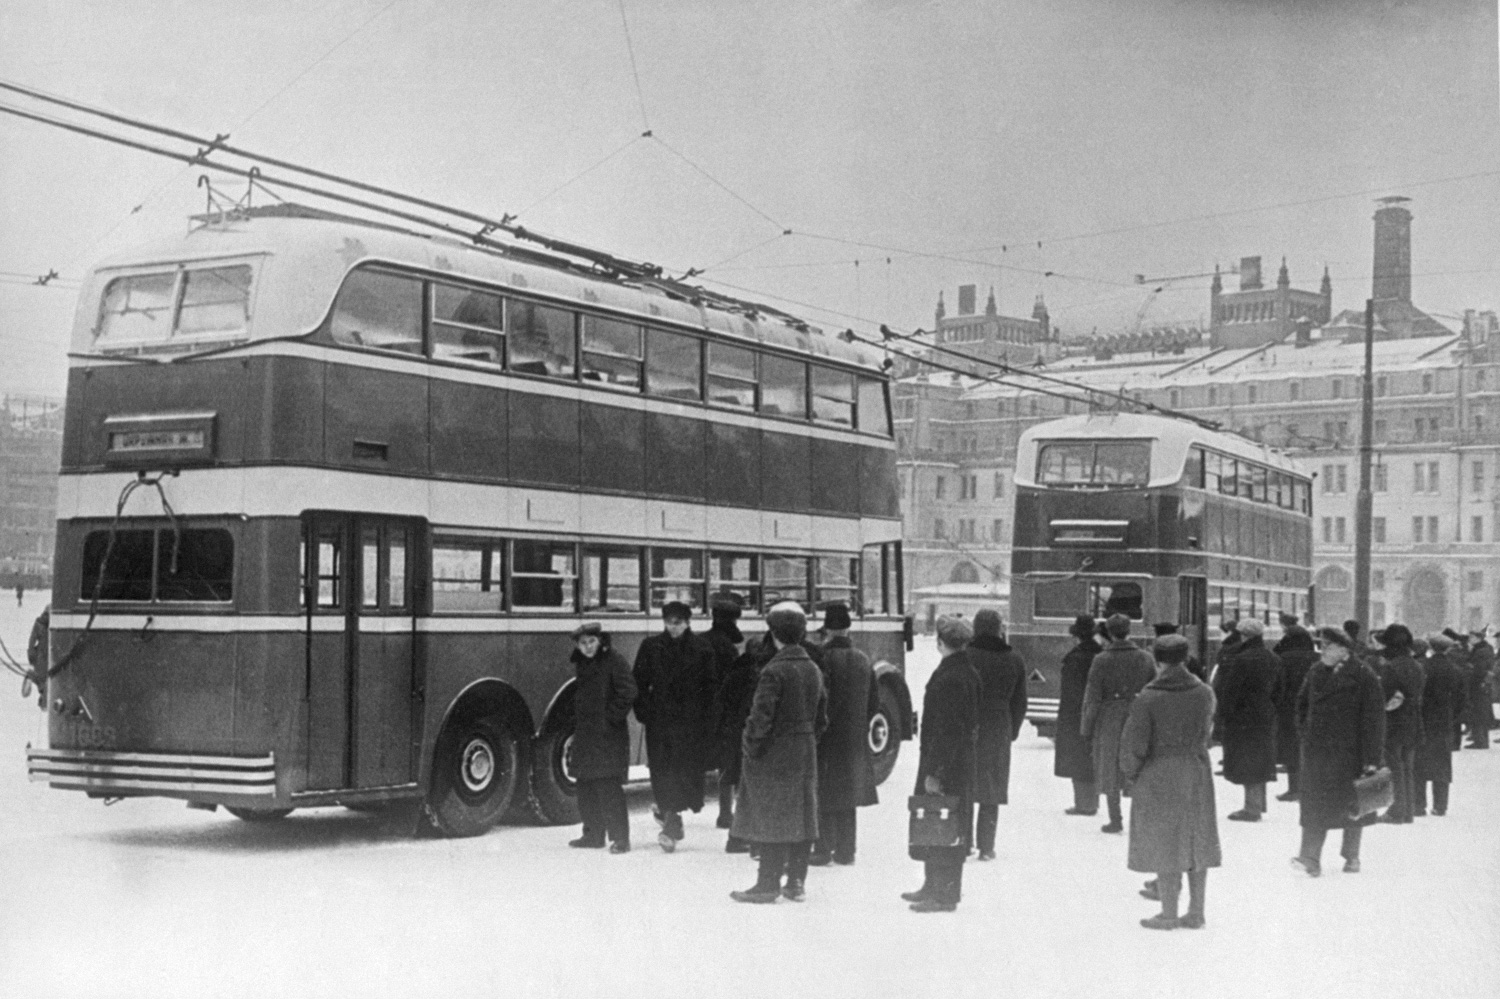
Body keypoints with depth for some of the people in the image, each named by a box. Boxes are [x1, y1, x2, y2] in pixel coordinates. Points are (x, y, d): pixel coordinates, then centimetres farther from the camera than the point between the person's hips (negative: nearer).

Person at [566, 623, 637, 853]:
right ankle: (593, 834, 21)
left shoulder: (614, 661, -8)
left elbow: (628, 693, -14)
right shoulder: (581, 665, 15)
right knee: (586, 785, 11)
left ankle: (620, 838, -12)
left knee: (608, 785, -13)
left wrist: (611, 717, -14)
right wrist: (576, 720, 14)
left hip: (609, 733, -8)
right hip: (584, 734, 8)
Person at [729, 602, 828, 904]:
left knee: (773, 819, -2)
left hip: (775, 754, -7)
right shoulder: (813, 670, 8)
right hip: (806, 753, 7)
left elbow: (761, 717, -20)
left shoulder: (775, 671, -17)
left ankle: (768, 885, 1)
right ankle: (796, 883, 17)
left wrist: (749, 747, -9)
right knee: (801, 818, 10)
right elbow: (822, 716, 13)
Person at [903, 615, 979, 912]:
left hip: (945, 764, -10)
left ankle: (943, 895, 0)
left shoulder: (948, 678, -19)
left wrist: (934, 772, -20)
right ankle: (935, 887, 26)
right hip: (963, 762, 10)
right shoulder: (969, 675, 11)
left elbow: (945, 729, -22)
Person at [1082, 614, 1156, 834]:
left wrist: (1087, 727, 0)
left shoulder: (1102, 660, -10)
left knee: (1110, 770, 8)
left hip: (1109, 719, -2)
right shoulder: (1145, 658, -1)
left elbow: (1093, 697, -8)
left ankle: (1116, 820, 10)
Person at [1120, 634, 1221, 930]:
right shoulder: (1204, 694, -1)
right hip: (1197, 772, 4)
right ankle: (1196, 912, 17)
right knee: (1197, 841, 12)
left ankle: (1169, 914, 7)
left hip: (1159, 775, -4)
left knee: (1163, 842, 3)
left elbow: (1134, 744, -13)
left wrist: (1129, 773, 2)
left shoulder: (1148, 699, -15)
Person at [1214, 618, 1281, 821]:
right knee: (1260, 762, 16)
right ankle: (1258, 804, 24)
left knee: (1247, 765, -2)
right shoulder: (1273, 659, 8)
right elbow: (1277, 690, 13)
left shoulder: (1241, 661, -19)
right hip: (1266, 718, 8)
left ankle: (1252, 808, -1)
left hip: (1243, 719, -8)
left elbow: (1229, 692, -16)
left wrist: (1223, 717, -9)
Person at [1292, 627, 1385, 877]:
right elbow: (1303, 703, 23)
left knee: (1351, 805, 8)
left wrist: (1371, 758, -14)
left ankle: (1351, 856, 23)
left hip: (1349, 751, -4)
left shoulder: (1364, 676, -10)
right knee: (1313, 804, -4)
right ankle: (1310, 858, -7)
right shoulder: (1316, 672, 8)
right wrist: (1305, 730, 10)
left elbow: (1374, 718, -11)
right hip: (1316, 750, 4)